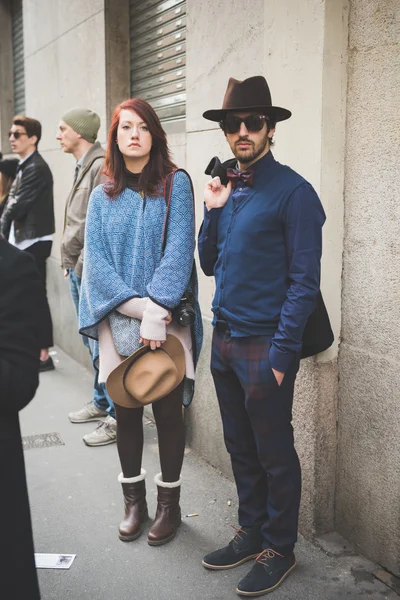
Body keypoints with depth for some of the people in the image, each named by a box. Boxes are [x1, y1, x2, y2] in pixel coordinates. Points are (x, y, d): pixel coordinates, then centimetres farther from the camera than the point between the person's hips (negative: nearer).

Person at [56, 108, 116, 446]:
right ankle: (101, 402, 30)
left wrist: (84, 264, -16)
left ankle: (118, 416, 6)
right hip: (78, 269, 10)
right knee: (92, 341, 17)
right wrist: (70, 260, 13)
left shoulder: (102, 166, -14)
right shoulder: (82, 167, 16)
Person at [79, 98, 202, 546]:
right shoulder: (102, 197, 9)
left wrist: (156, 311, -19)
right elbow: (95, 258, 0)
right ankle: (133, 500, 27)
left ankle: (169, 502, 23)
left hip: (166, 320, -3)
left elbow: (179, 249, -10)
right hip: (117, 320, 3)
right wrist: (135, 305, -14)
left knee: (167, 409, 5)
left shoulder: (176, 184, 0)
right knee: (125, 410, 10)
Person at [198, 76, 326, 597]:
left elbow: (304, 281, -13)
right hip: (224, 339, 7)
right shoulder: (226, 187, 11)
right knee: (241, 448, 17)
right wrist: (212, 210, -2)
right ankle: (251, 533, 34)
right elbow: (209, 265, 13)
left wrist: (281, 354, -17)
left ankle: (279, 549, 24)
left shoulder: (292, 191, -10)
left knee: (274, 454, 7)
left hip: (264, 346, -7)